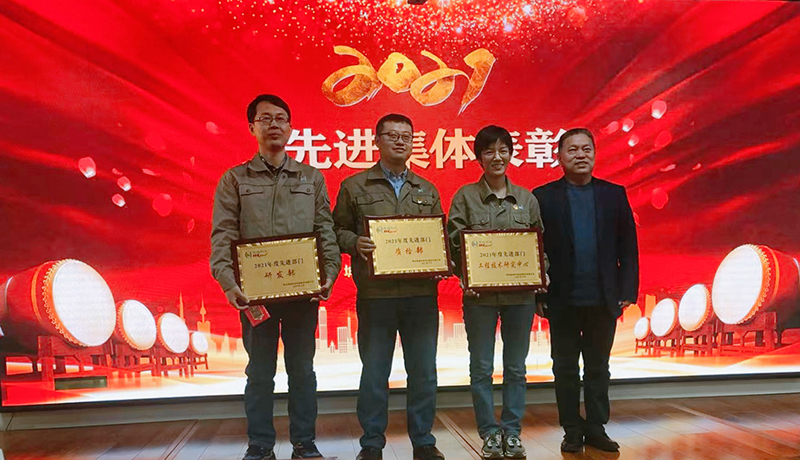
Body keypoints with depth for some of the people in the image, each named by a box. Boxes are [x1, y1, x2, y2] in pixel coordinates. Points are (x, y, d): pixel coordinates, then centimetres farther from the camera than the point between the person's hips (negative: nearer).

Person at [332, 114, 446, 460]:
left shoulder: (427, 191, 15)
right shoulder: (355, 187, 6)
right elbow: (338, 231, 5)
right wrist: (355, 243, -15)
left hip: (422, 292, 3)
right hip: (375, 294, -2)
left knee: (424, 371, 8)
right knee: (374, 372, 6)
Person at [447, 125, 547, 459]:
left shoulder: (527, 198, 8)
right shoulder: (465, 197, 1)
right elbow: (453, 243, -3)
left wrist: (542, 274, -5)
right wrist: (464, 276, -17)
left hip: (520, 294, 2)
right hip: (480, 294, -2)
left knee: (516, 368, 10)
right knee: (482, 369, 6)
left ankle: (512, 433, 23)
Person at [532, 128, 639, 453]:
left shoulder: (614, 194, 5)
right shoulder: (543, 197, -1)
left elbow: (628, 247, 4)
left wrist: (628, 291, -1)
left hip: (603, 300, 2)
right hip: (563, 301, -1)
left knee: (598, 368, 12)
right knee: (565, 369, 9)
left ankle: (596, 429, 25)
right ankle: (572, 431, 22)